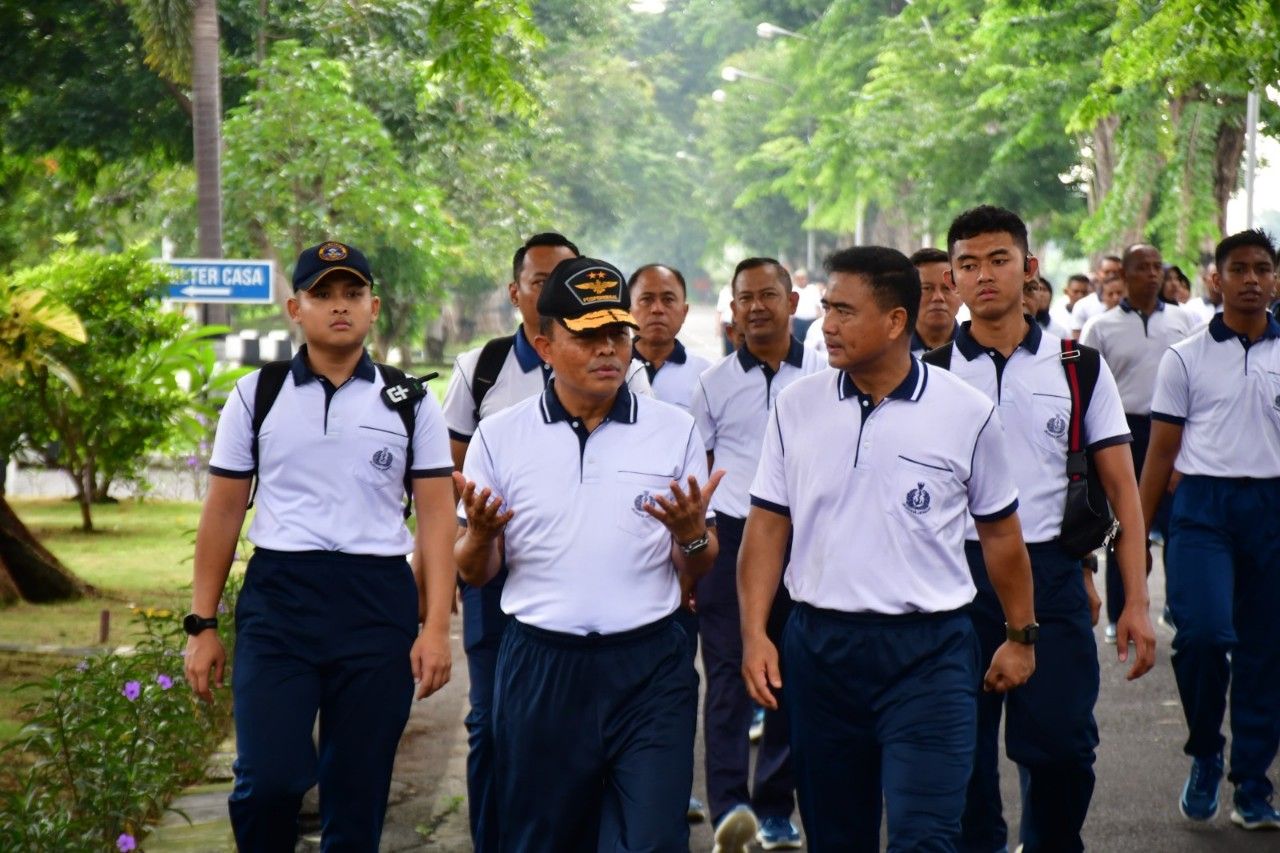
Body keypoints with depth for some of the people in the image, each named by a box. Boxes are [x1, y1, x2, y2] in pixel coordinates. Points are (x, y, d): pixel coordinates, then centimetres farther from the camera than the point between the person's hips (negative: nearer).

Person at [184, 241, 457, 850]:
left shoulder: (410, 403, 6)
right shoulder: (257, 396, 6)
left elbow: (436, 518, 3)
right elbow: (223, 513, 8)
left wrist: (436, 627, -6)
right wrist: (202, 625, 4)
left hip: (378, 604, 1)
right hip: (277, 599, -1)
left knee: (358, 794, 5)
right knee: (267, 780, -15)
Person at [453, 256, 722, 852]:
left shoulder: (675, 431, 3)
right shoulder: (500, 436, 2)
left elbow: (692, 576, 8)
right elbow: (474, 573, 7)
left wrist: (692, 535, -14)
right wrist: (479, 534, -15)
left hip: (649, 669, 0)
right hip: (539, 669, 1)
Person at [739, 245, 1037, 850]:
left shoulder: (966, 414, -4)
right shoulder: (797, 406, 2)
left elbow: (1000, 532, 6)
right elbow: (767, 525, 5)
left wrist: (1021, 637, 9)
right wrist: (754, 634, -4)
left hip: (930, 649, -3)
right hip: (820, 646, 3)